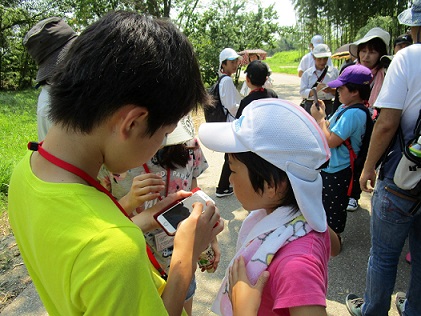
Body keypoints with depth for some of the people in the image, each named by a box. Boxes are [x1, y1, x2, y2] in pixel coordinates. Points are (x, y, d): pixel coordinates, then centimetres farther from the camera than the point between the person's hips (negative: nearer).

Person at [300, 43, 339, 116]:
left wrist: (330, 90, -15)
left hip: (328, 106, 1)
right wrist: (315, 89, -20)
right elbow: (302, 93, -3)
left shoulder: (334, 71, 7)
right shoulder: (307, 73, 4)